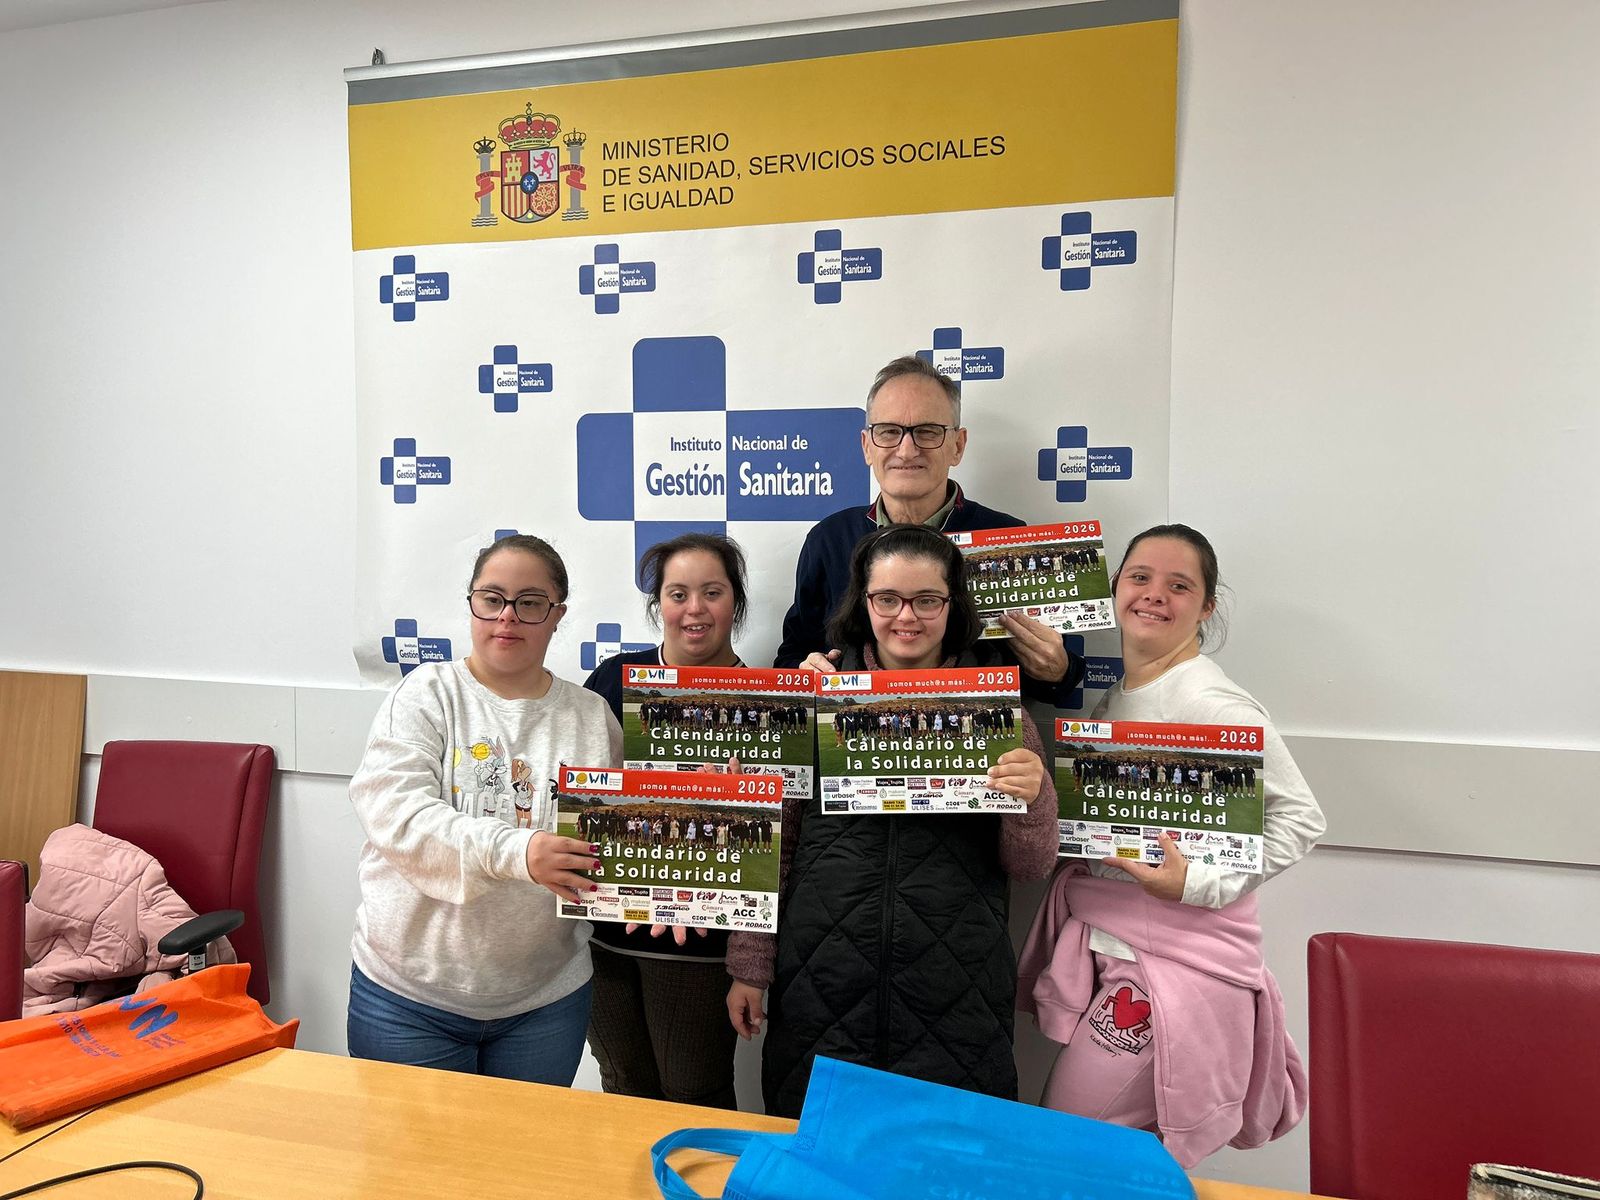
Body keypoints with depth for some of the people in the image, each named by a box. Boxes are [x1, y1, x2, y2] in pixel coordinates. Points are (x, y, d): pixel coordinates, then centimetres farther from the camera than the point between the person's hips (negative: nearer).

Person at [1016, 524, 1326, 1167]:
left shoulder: (1211, 702, -16)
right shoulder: (1113, 691, 9)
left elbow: (1299, 816, -14)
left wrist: (1199, 882, -19)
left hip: (1177, 955, -8)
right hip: (1101, 938, 8)